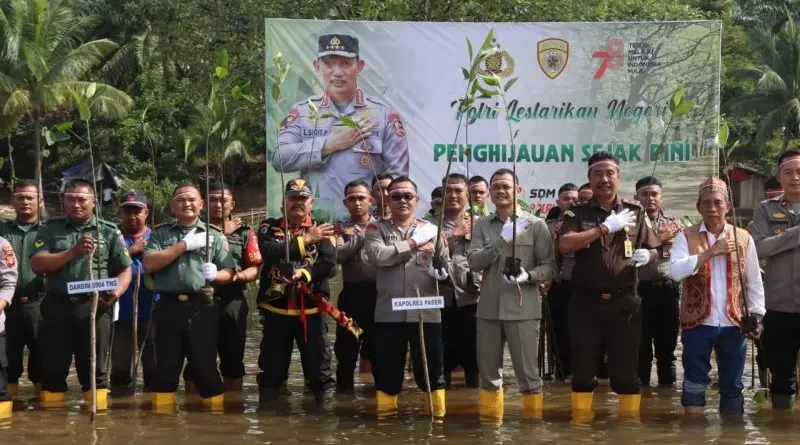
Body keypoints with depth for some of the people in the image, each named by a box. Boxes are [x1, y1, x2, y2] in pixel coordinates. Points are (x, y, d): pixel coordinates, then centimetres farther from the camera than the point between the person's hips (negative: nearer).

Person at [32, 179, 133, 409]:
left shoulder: (109, 231, 8)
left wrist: (116, 292, -13)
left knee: (94, 368, 3)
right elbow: (37, 265, -3)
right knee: (52, 368, 5)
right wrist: (74, 251, -12)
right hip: (57, 306, 1)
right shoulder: (51, 229, 9)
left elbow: (125, 270, 8)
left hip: (95, 307, -1)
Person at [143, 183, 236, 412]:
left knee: (205, 366, 1)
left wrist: (215, 275, -17)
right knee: (165, 367, 5)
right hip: (169, 307, 1)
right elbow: (148, 264, -5)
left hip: (203, 308, -1)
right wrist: (184, 244, -8)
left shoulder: (214, 236, 10)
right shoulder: (160, 234, 11)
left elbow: (229, 273, 6)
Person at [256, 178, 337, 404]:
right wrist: (305, 240, -19)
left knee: (319, 366, 5)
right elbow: (269, 253, -16)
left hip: (311, 310, 0)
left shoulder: (322, 231, 6)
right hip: (275, 309, 0)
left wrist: (306, 274, -26)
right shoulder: (269, 228, 5)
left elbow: (330, 265, -9)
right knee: (272, 368, 10)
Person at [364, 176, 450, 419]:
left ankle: (437, 413, 19)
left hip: (426, 311, 0)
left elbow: (447, 268, 3)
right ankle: (385, 413, 20)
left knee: (431, 366, 6)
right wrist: (413, 242, -8)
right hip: (389, 312, 0)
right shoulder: (376, 229, 6)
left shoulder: (431, 230, 8)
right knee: (387, 366, 7)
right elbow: (378, 256, -14)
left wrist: (440, 269, -22)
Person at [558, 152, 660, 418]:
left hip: (625, 301, 1)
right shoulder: (577, 213, 3)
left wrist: (647, 255, -11)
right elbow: (564, 246, -14)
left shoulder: (636, 211, 8)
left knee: (626, 369, 5)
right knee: (583, 369, 5)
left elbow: (654, 250, 14)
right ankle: (580, 422, 15)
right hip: (586, 301, 0)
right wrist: (605, 228, -16)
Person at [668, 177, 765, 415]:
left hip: (734, 323, 2)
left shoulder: (743, 238, 5)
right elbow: (675, 271, -18)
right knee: (695, 381, 5)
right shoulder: (686, 237, -1)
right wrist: (710, 252, -19)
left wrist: (756, 315, 0)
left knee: (732, 383, 11)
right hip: (698, 322, -2)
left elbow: (754, 282, 8)